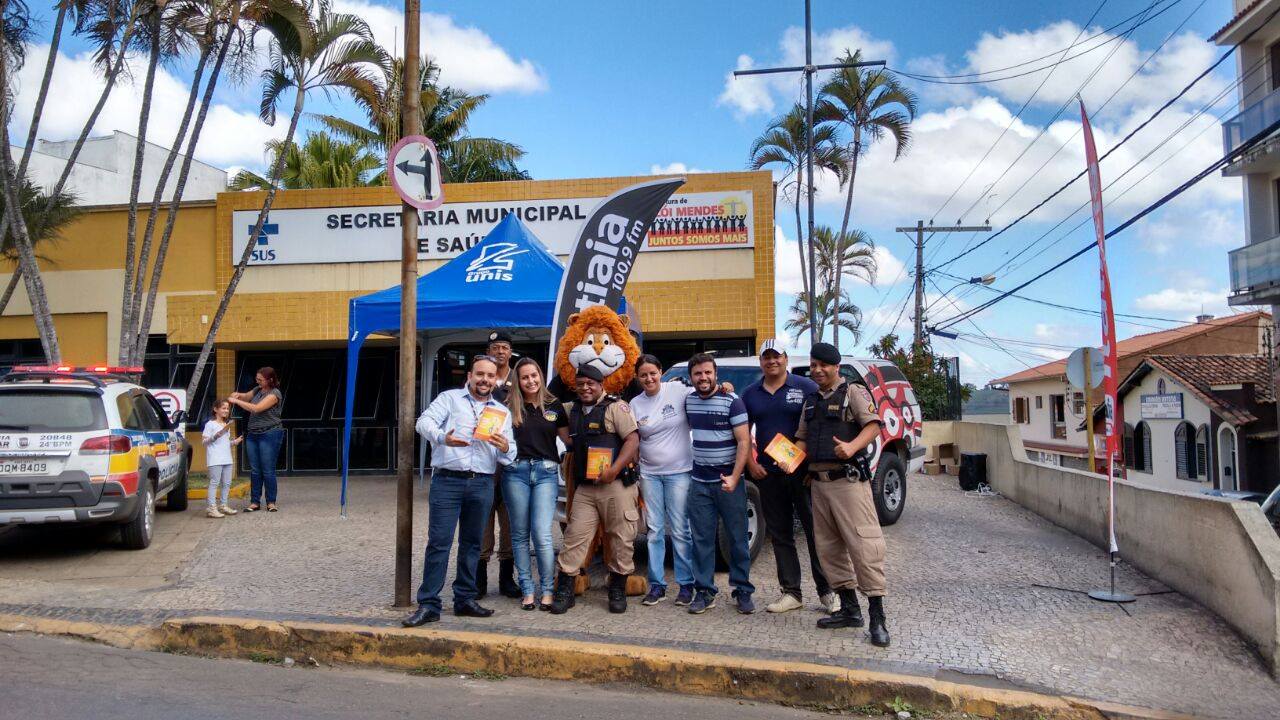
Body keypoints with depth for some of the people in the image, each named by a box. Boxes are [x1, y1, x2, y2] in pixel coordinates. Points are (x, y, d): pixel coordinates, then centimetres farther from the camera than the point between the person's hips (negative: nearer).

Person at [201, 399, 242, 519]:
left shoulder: (227, 425, 19)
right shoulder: (210, 424, -5)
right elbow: (204, 441, -9)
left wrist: (234, 442, 9)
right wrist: (215, 436, -23)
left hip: (227, 458, 8)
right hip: (215, 459, -8)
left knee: (227, 483, 10)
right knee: (214, 483, -9)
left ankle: (224, 505, 18)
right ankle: (211, 508, -8)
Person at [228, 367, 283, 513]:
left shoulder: (274, 394, -13)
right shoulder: (258, 390, 11)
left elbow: (256, 408, -20)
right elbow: (246, 397, 27)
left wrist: (236, 401, -14)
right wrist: (238, 395, 3)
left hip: (270, 435, -7)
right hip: (253, 435, 7)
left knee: (268, 470, -4)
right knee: (254, 470, 6)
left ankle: (271, 502, 4)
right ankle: (255, 502, 11)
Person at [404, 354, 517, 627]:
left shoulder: (502, 412, 16)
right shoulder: (449, 398, 7)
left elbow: (510, 456, 11)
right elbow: (425, 421, -8)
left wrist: (505, 448, -14)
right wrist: (442, 437, -28)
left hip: (482, 484, 4)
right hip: (447, 480, -3)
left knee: (472, 543, 10)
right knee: (438, 542, -5)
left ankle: (465, 599, 21)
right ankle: (428, 604, 0)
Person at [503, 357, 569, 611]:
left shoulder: (554, 406, 8)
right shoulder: (509, 407, 6)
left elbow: (568, 439, 13)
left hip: (546, 472, -1)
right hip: (516, 472, 1)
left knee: (542, 534, -8)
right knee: (520, 534, 6)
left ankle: (547, 591, 5)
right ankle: (527, 590, 16)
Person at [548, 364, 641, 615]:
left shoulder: (615, 407, -5)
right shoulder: (574, 411, 16)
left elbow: (633, 439, -12)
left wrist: (614, 469, -22)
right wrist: (573, 477, 14)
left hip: (617, 485, -5)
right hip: (584, 488, 6)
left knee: (621, 540, 2)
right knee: (575, 537, 2)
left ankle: (618, 590, 16)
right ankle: (564, 591, 8)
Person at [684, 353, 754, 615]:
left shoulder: (732, 401, -9)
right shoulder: (688, 401, 6)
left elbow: (744, 442, -11)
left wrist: (734, 478, -19)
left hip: (729, 480, -4)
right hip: (699, 481, 4)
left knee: (738, 538, 4)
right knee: (701, 539, 5)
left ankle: (743, 591, 14)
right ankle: (705, 592, 14)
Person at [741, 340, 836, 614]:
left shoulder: (806, 387, -1)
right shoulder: (750, 393, 10)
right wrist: (751, 464, 2)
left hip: (804, 472, -4)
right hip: (768, 475, 4)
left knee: (816, 531, -1)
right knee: (779, 535, 8)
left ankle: (828, 591, 8)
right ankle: (791, 592, 17)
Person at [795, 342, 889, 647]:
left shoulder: (852, 392, 1)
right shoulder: (811, 400, 20)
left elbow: (873, 425, -10)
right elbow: (803, 438, 23)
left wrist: (852, 446, -28)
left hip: (848, 480, -7)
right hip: (819, 482, 7)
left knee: (864, 544, -12)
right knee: (828, 547, 9)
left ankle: (877, 618, -8)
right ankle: (849, 609, 19)